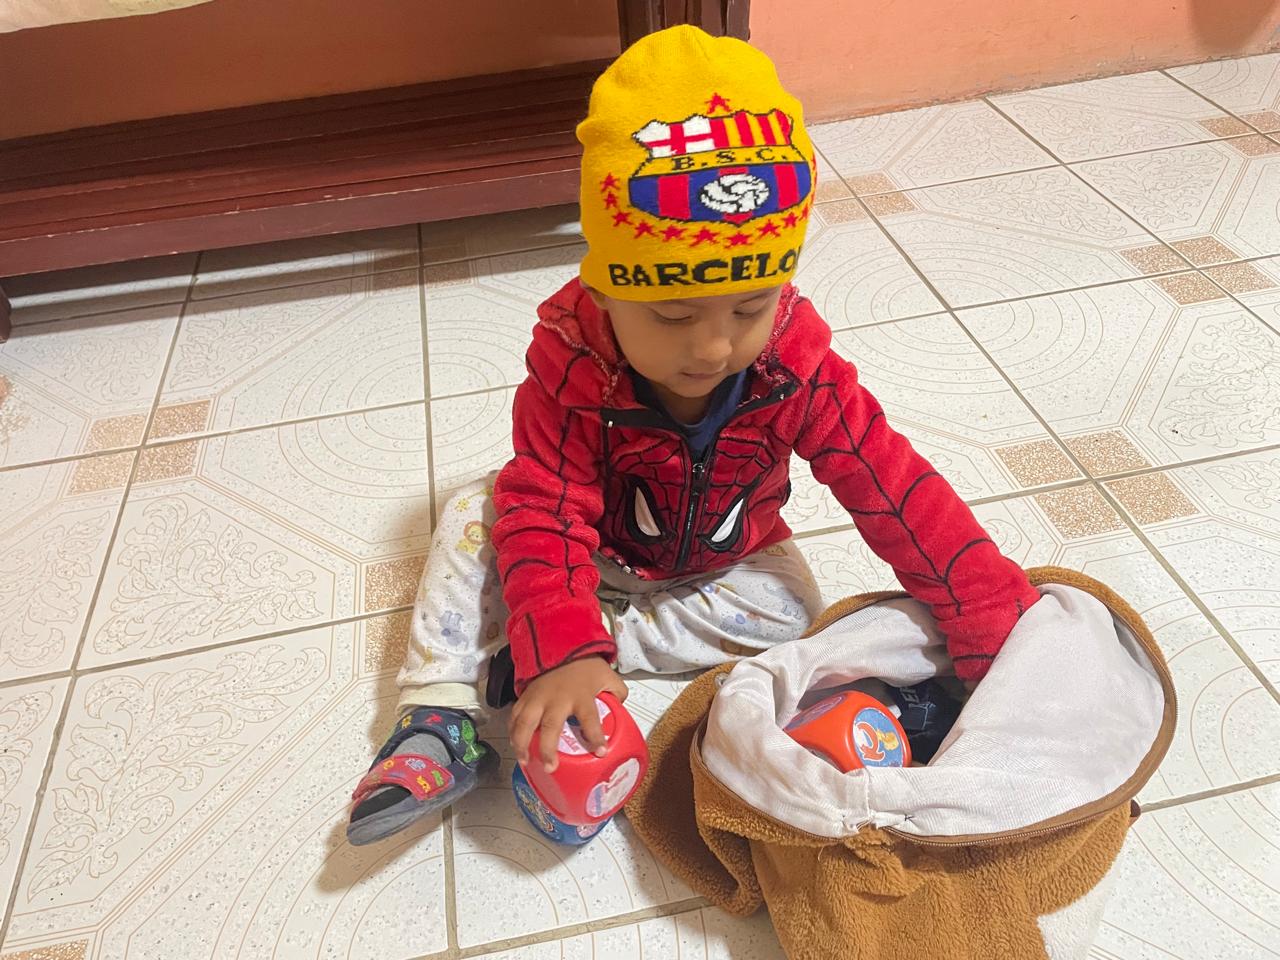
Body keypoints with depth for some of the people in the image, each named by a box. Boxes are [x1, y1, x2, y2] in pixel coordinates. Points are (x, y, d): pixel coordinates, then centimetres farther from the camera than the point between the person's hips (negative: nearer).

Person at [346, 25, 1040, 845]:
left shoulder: (798, 364, -29)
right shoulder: (571, 361, -32)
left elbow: (898, 492, -28)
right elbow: (545, 509, -33)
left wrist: (998, 622, -29)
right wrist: (561, 646, -48)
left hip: (727, 558, 2)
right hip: (598, 549, -1)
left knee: (789, 613, -22)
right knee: (474, 516, -18)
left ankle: (564, 649, -18)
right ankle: (438, 722, -14)